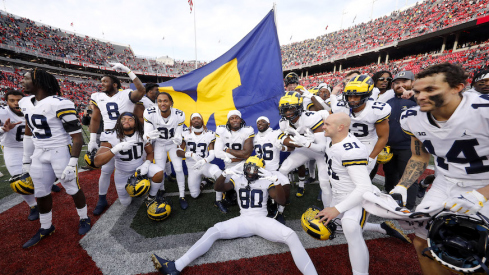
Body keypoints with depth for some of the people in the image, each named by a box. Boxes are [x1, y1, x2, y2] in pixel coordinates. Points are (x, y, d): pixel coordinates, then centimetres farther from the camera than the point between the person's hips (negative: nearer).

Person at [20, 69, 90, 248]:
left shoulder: (59, 104, -19)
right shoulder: (26, 103, 8)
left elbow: (77, 137, -18)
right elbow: (29, 134, 18)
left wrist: (72, 163, -19)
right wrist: (26, 160, 19)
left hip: (61, 152, -7)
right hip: (39, 154, 8)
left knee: (72, 188, 4)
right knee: (41, 193, 15)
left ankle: (84, 219, 28)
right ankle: (46, 228, 35)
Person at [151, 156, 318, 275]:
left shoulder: (266, 181, 6)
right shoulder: (238, 179, 9)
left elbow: (282, 201, -2)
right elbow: (217, 188, 2)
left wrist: (277, 183, -20)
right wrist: (225, 173, -19)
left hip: (262, 220, 0)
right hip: (243, 220, 1)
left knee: (291, 236, -24)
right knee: (214, 231, -20)